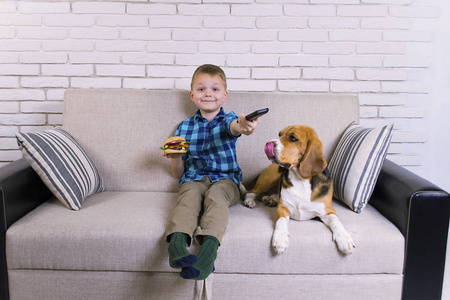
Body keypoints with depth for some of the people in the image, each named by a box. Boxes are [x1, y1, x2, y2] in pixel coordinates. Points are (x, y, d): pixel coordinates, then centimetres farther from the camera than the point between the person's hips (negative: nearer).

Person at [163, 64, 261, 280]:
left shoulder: (228, 120, 10)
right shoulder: (184, 127, 15)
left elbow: (235, 126, -21)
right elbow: (178, 174, 19)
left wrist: (244, 127, -47)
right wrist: (175, 157, -6)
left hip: (225, 179, -1)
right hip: (193, 179, 2)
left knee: (215, 195, -34)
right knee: (190, 194, -32)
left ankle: (209, 247, -53)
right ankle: (177, 242, -53)